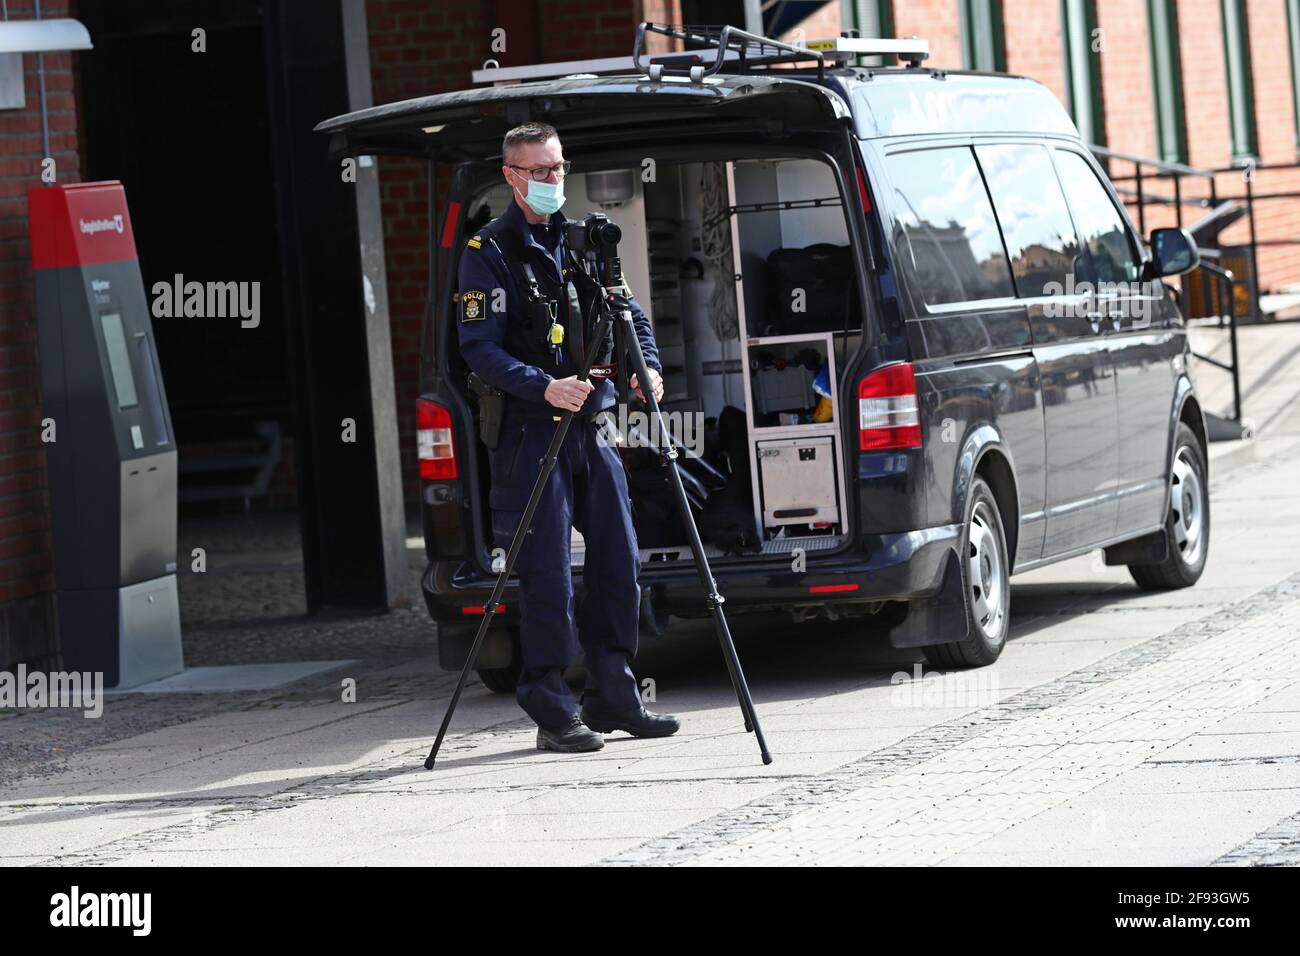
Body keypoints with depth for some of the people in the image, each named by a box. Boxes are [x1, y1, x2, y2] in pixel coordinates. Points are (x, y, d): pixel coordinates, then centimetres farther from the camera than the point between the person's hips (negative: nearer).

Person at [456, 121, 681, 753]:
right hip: (529, 429, -6)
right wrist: (544, 387, -24)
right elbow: (480, 347, -12)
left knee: (619, 561, 7)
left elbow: (631, 315, 18)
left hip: (591, 423, 6)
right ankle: (553, 712, 0)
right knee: (547, 573, -6)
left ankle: (613, 698, 17)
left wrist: (646, 366, -2)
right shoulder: (488, 253, -4)